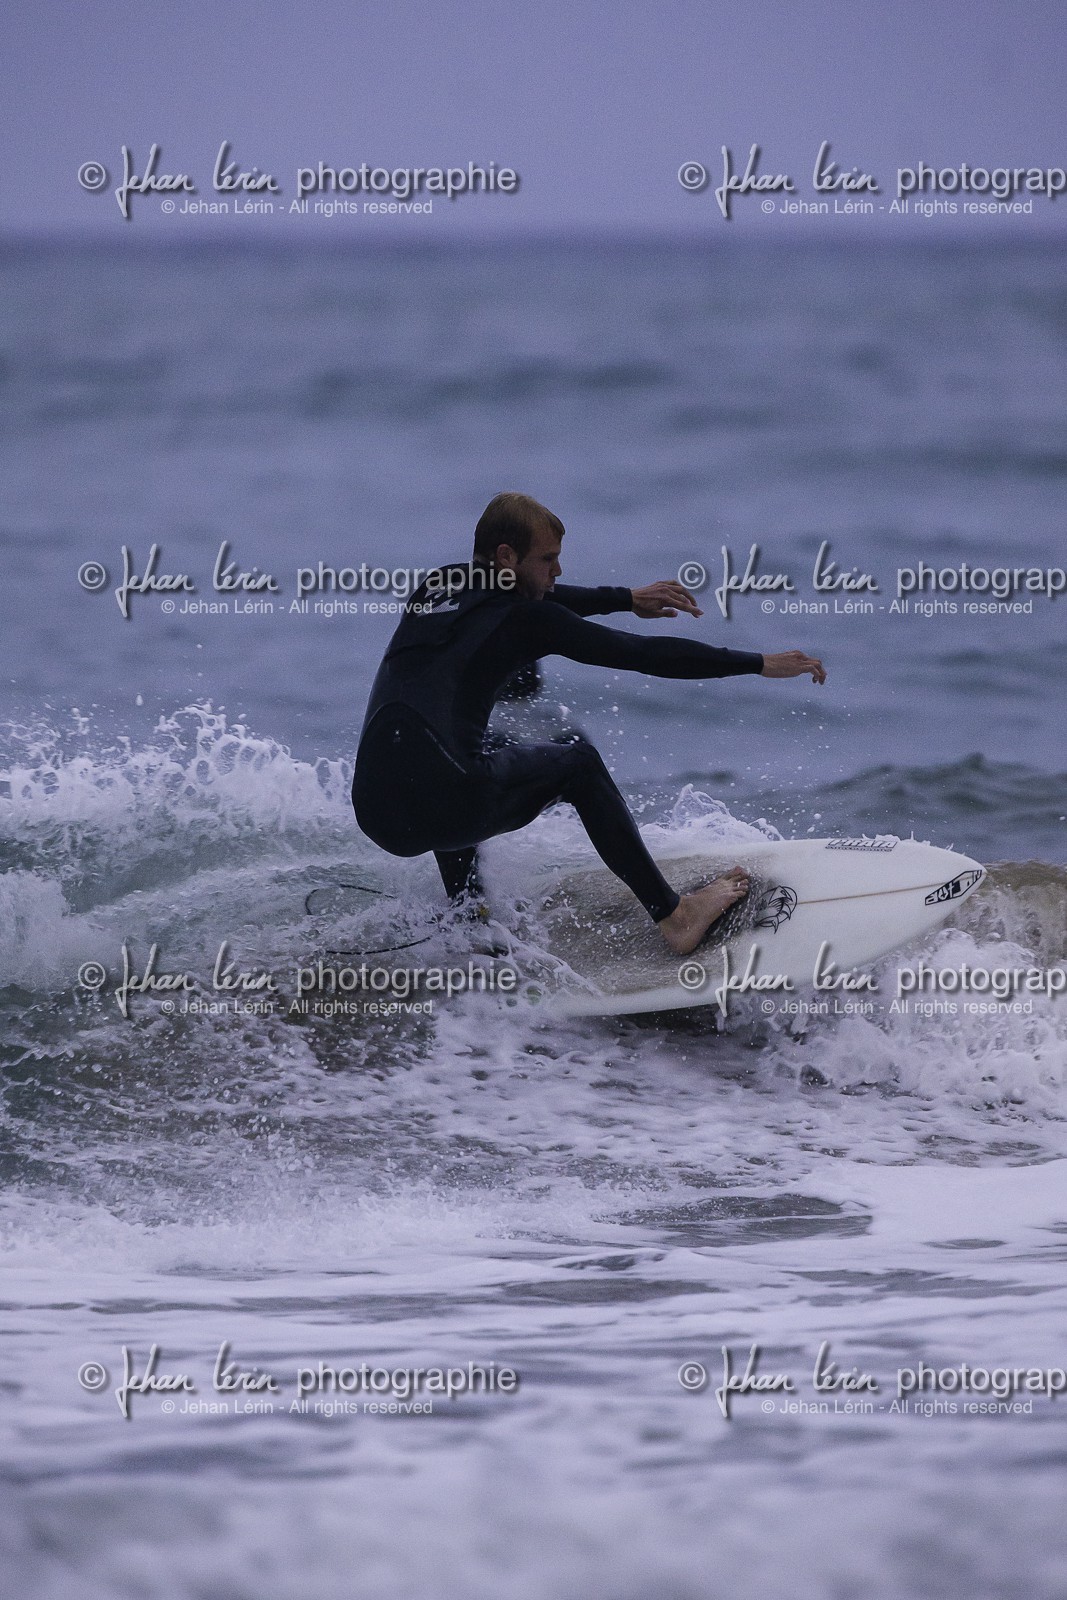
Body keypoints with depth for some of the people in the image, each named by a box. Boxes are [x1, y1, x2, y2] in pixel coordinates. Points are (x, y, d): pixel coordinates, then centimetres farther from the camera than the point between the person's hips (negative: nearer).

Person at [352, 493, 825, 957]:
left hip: (375, 817, 6)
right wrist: (759, 664, 9)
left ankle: (465, 912, 37)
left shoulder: (437, 587, 20)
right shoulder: (523, 619, 0)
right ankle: (673, 917, 19)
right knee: (577, 762, 19)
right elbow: (641, 655, 2)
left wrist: (627, 599, 47)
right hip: (442, 814, -6)